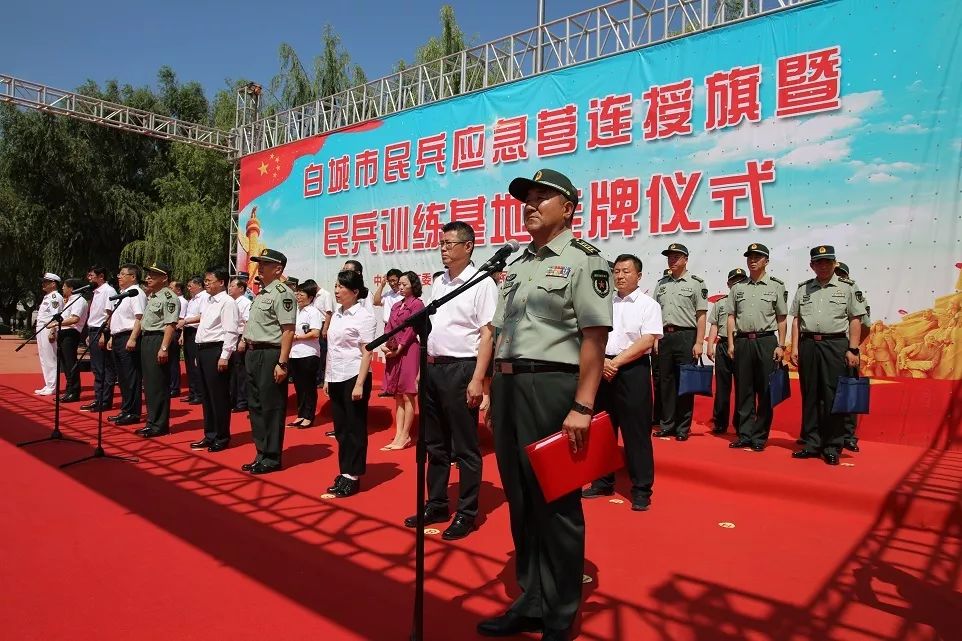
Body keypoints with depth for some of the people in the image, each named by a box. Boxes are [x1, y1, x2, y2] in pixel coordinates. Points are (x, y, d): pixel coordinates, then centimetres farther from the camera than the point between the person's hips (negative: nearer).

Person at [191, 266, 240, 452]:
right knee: (206, 395, 14)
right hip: (203, 350, 9)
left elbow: (231, 332, -17)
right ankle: (210, 435, 25)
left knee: (219, 396, -2)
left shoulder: (227, 302, -11)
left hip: (216, 351, -9)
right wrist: (200, 353, 18)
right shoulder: (209, 302, 17)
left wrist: (224, 357, -21)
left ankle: (222, 438, 9)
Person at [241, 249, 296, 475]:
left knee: (271, 407, -1)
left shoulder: (282, 293, -13)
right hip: (253, 354, 10)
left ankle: (272, 457, 10)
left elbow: (288, 331, -19)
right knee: (255, 405, 16)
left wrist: (282, 363, -23)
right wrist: (250, 351, 17)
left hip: (270, 354, -10)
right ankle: (261, 453, 27)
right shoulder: (261, 293, 17)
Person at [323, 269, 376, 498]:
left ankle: (353, 477, 10)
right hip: (336, 378, 7)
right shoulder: (336, 314, 12)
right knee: (340, 428, 11)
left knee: (355, 429, 2)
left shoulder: (364, 316, -9)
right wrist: (327, 378, 14)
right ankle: (344, 473, 20)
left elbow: (367, 353, -13)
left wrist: (359, 384, -18)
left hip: (354, 377, -7)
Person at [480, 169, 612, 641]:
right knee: (520, 500, 15)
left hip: (552, 386, -7)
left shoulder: (583, 261, -4)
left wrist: (582, 407, -19)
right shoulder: (517, 265, 18)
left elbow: (594, 337, -13)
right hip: (508, 386, 8)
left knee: (556, 504, 4)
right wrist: (493, 389, 14)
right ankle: (531, 601, 32)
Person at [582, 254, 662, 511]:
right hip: (603, 369, 5)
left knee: (636, 431, -3)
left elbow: (647, 341, -11)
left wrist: (615, 362, -14)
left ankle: (641, 489, 7)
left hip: (633, 370, -5)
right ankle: (603, 482, 23)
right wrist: (602, 362, -9)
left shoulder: (648, 305, -1)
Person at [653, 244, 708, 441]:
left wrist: (698, 343, -10)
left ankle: (683, 428, 8)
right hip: (664, 336, 5)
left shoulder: (696, 283, 1)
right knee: (665, 382, 8)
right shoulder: (662, 284, 15)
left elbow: (701, 315, -3)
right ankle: (667, 425, 17)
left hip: (686, 336, -4)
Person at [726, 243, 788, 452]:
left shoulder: (776, 286, 4)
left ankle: (760, 437, 9)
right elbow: (731, 317, 10)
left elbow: (781, 319, 3)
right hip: (742, 342, 2)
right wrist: (730, 343, 2)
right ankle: (744, 434, 12)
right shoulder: (737, 287, 10)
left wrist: (781, 346, -3)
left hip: (766, 341, -2)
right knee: (743, 390, 5)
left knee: (765, 392, 1)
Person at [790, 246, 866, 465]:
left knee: (833, 397, -2)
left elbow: (856, 320, 1)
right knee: (809, 395, 6)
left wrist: (852, 350, -6)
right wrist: (795, 348, 4)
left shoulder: (848, 287, 5)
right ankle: (811, 444, 14)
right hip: (808, 344, 3)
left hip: (836, 345, -3)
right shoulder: (803, 288, 13)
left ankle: (832, 448, 6)